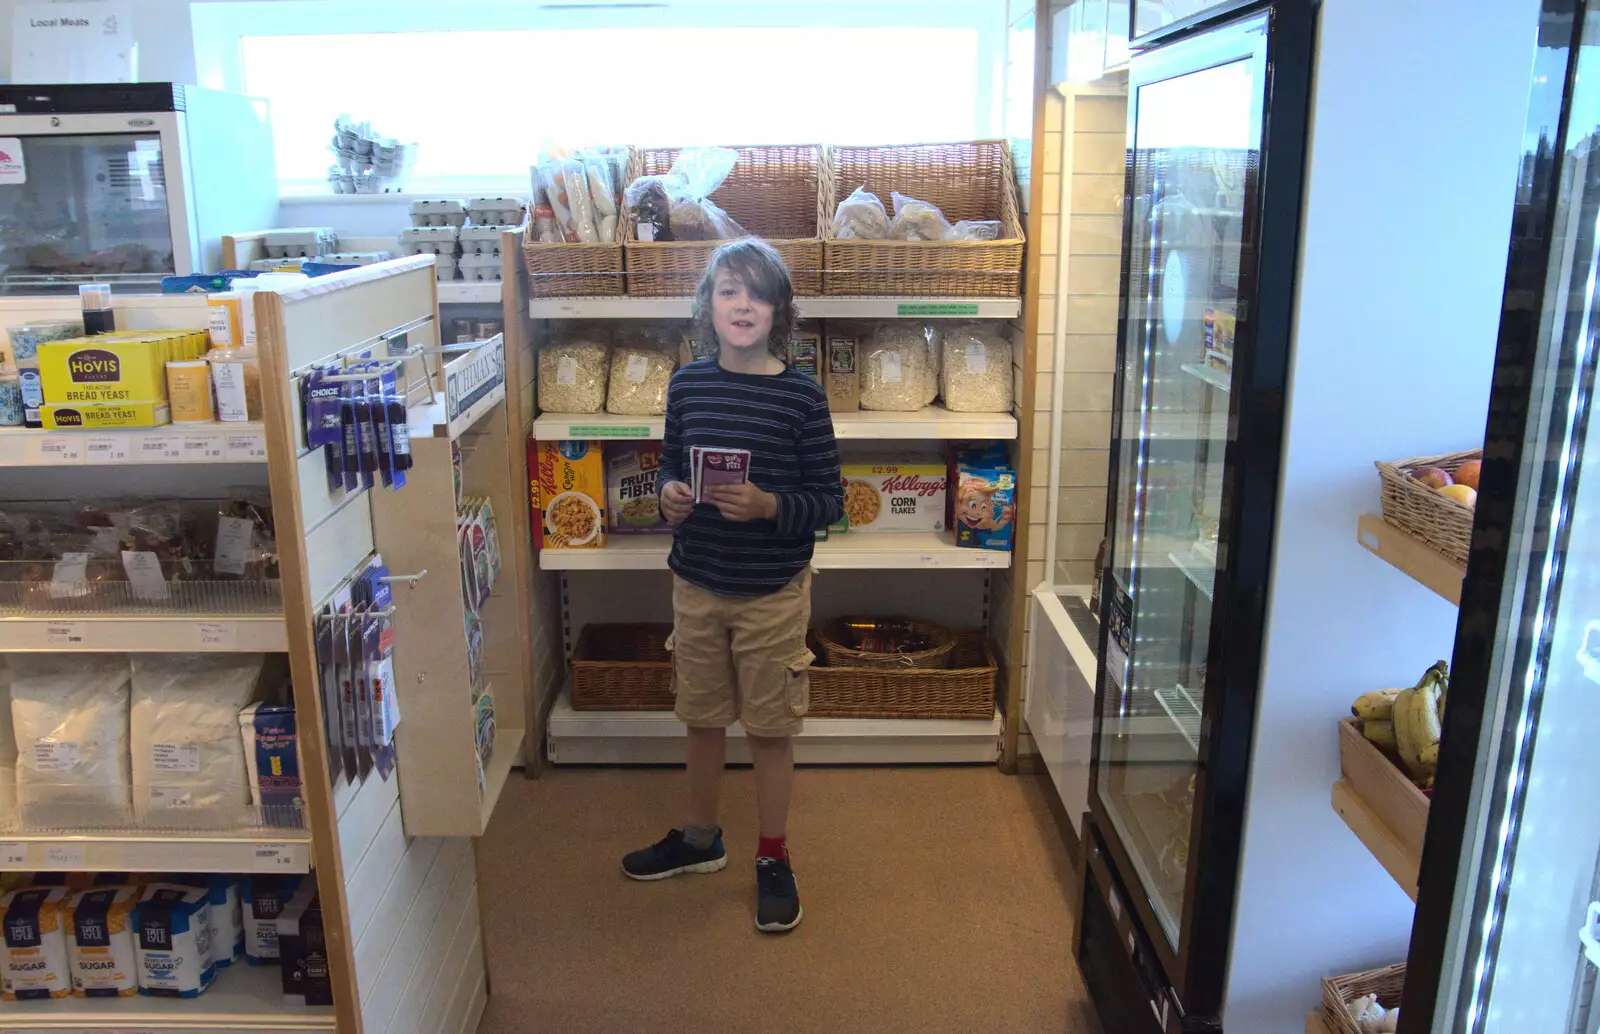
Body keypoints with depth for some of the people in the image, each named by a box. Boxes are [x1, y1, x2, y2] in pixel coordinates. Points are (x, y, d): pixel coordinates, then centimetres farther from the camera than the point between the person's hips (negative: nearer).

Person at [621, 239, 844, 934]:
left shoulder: (801, 395, -12)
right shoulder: (687, 384, -1)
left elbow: (829, 500, -9)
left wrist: (768, 505, -26)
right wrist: (668, 494, -10)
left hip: (772, 591, -3)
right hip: (697, 583, 4)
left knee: (770, 728, 9)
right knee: (702, 718, 19)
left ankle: (774, 858, 29)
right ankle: (700, 838, 41)